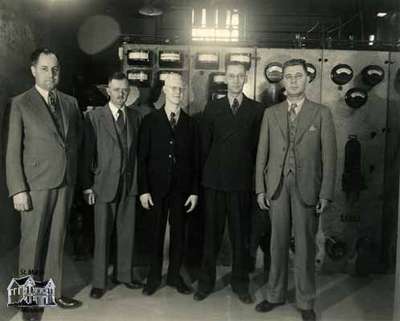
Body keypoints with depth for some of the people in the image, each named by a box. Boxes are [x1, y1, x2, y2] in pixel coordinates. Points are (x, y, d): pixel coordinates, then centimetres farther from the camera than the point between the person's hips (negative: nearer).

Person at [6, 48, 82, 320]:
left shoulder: (70, 102, 9)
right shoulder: (20, 104, -4)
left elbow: (78, 137, 17)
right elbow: (13, 151, -6)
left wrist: (75, 175, 9)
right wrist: (18, 190, -12)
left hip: (65, 183, 4)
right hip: (36, 185, -4)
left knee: (56, 241, 13)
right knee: (32, 242, 5)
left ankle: (54, 291, 25)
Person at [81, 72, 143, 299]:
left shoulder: (135, 116, 9)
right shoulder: (95, 116, -2)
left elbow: (138, 150, 8)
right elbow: (88, 153, -4)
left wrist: (138, 180, 2)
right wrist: (87, 185, -7)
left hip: (129, 183, 3)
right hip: (104, 184, -3)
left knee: (127, 232, 11)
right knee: (102, 234, 4)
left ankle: (125, 274, 26)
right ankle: (99, 282, 16)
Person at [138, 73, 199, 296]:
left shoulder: (191, 124, 5)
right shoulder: (150, 121, 1)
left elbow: (195, 160, 5)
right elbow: (142, 158, -2)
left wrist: (195, 191, 0)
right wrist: (143, 190, -7)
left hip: (181, 189, 1)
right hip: (156, 187, -1)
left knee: (179, 233, 9)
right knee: (156, 233, 7)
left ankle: (175, 276, 24)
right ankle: (154, 277, 22)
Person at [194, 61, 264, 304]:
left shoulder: (257, 110, 5)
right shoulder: (212, 108, 7)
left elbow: (259, 147, 4)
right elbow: (205, 145, 8)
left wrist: (255, 178, 0)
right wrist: (207, 173, 4)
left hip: (243, 183, 0)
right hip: (215, 181, 1)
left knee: (241, 234, 8)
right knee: (212, 233, 7)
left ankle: (240, 283, 24)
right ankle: (206, 281, 21)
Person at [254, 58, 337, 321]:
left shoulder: (321, 113, 2)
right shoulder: (271, 113, 9)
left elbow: (329, 156, -1)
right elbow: (262, 153, 8)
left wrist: (326, 193, -6)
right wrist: (260, 188, 3)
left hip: (307, 187, -2)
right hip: (277, 186, 2)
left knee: (305, 245, 5)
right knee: (278, 243, 10)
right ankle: (276, 295, 25)